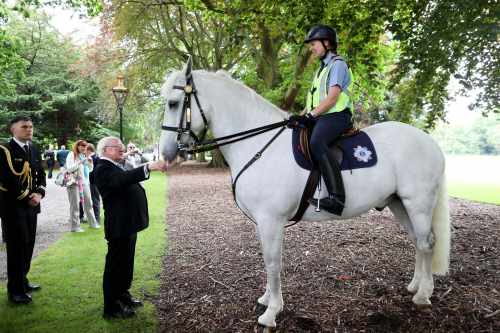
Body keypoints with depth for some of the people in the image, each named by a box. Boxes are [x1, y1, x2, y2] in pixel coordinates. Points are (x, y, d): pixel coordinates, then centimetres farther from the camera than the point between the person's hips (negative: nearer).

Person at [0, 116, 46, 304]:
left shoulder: (34, 149, 11)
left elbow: (41, 175, 12)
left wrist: (39, 193, -5)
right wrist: (27, 196, -12)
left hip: (30, 205, 6)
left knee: (28, 245, 12)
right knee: (16, 247, -2)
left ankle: (22, 281, 28)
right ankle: (15, 290, 9)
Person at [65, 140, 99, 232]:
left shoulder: (85, 156, 14)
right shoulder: (71, 155, -5)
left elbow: (90, 169, 18)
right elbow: (69, 169, -14)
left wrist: (90, 163, -1)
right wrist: (80, 162, -22)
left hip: (85, 182, 6)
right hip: (74, 182, -6)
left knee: (88, 203, 12)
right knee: (75, 205, -4)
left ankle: (92, 222, 22)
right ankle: (75, 226, 1)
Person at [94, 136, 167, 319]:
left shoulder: (116, 166, 15)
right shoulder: (103, 168, -16)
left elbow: (129, 182, 28)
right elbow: (122, 179, -37)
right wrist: (149, 166, -43)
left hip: (128, 223, 10)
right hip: (119, 226, -10)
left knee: (126, 262, 20)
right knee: (115, 264, 0)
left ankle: (123, 295, 36)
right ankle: (111, 308, 11)